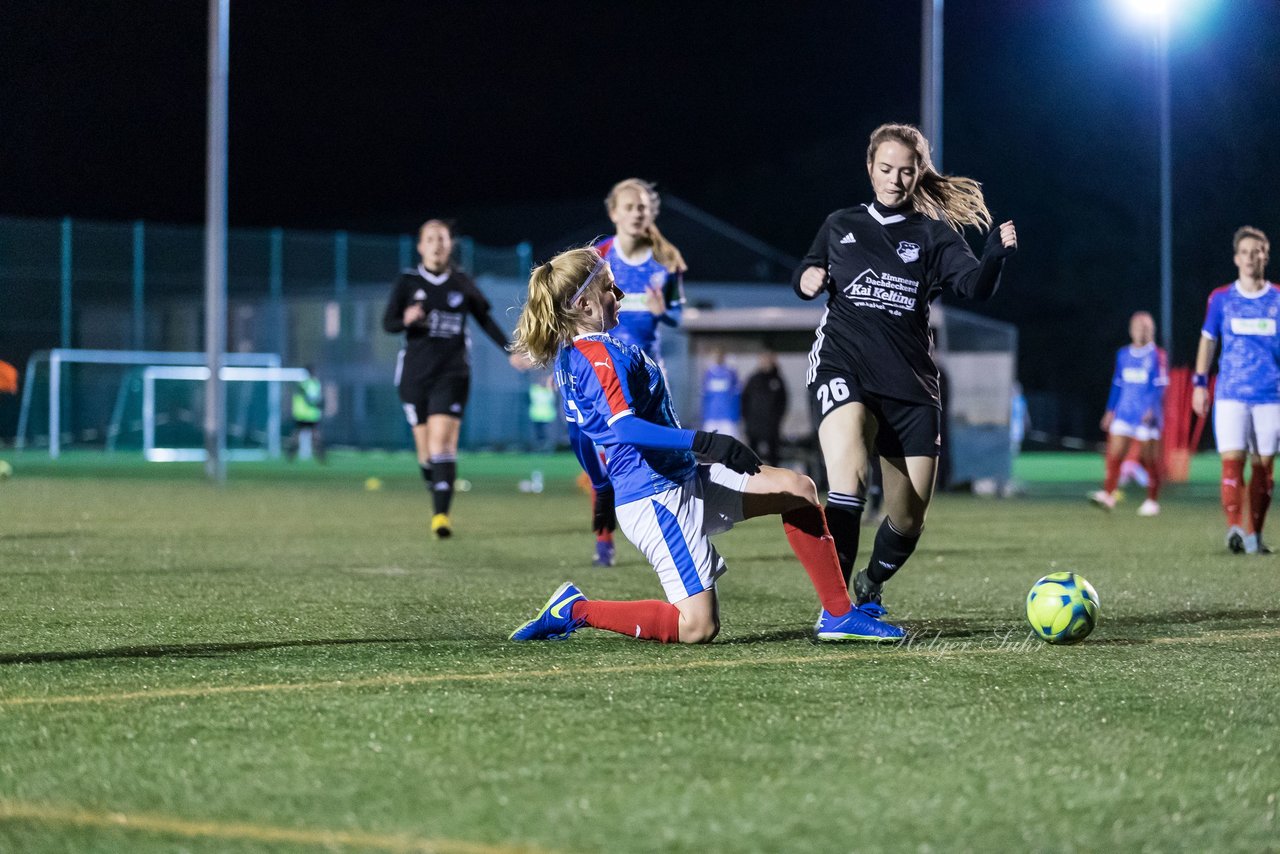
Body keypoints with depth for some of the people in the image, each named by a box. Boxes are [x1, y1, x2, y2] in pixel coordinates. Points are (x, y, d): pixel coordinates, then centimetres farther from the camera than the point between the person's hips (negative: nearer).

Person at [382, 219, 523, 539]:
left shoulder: (462, 283, 4)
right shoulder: (408, 281, 2)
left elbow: (485, 319, 16)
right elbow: (387, 323, -3)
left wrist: (510, 350, 10)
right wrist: (406, 320, -25)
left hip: (452, 373, -1)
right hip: (415, 374, 1)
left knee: (442, 441, -15)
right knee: (425, 446, 5)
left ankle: (441, 515, -21)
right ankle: (438, 498, 29)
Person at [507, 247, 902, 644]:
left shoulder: (570, 357, 13)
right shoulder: (598, 355, -18)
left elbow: (581, 433, 25)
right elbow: (623, 428, -31)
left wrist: (605, 491, 39)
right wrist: (701, 442, -37)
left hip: (681, 481, 11)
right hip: (656, 495, -11)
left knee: (797, 489, 7)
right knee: (697, 627, -13)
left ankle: (838, 615, 8)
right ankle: (574, 610, -1)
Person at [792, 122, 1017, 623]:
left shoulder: (934, 234, 7)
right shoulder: (841, 226, 12)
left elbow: (976, 286, -9)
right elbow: (807, 275, 27)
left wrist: (997, 253, -30)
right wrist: (806, 278, 3)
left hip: (909, 380, 1)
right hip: (842, 366, -1)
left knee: (909, 520, 5)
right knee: (849, 477, -29)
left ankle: (870, 586, 36)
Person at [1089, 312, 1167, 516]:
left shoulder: (1157, 356, -3)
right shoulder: (1123, 354, 12)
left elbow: (1160, 386, -9)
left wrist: (1152, 409, -20)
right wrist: (1110, 411, 16)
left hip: (1147, 416, -4)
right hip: (1124, 413, 4)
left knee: (1149, 459, 1)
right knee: (1114, 454, -8)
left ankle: (1152, 501, 10)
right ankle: (1108, 495, -10)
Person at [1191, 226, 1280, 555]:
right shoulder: (1221, 299, 6)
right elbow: (1208, 340, 12)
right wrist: (1199, 383, 5)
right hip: (1231, 394, -1)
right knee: (1232, 461, -14)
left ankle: (1253, 535, 8)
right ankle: (1235, 528, -22)